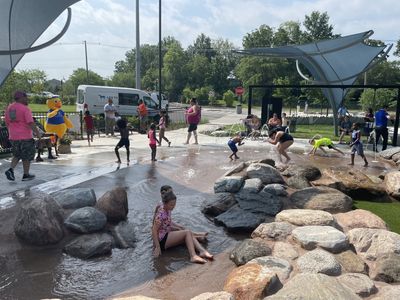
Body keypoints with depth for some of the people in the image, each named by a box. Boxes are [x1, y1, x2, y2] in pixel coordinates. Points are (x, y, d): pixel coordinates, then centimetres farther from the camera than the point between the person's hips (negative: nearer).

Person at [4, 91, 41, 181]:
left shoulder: (9, 108, 8)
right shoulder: (25, 109, -14)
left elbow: (7, 123, 14)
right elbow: (31, 123, -20)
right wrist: (37, 133, -12)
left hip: (13, 137, 6)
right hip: (25, 137, -6)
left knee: (17, 155, 21)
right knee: (27, 156, 8)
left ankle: (11, 170, 2)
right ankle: (26, 175, 15)